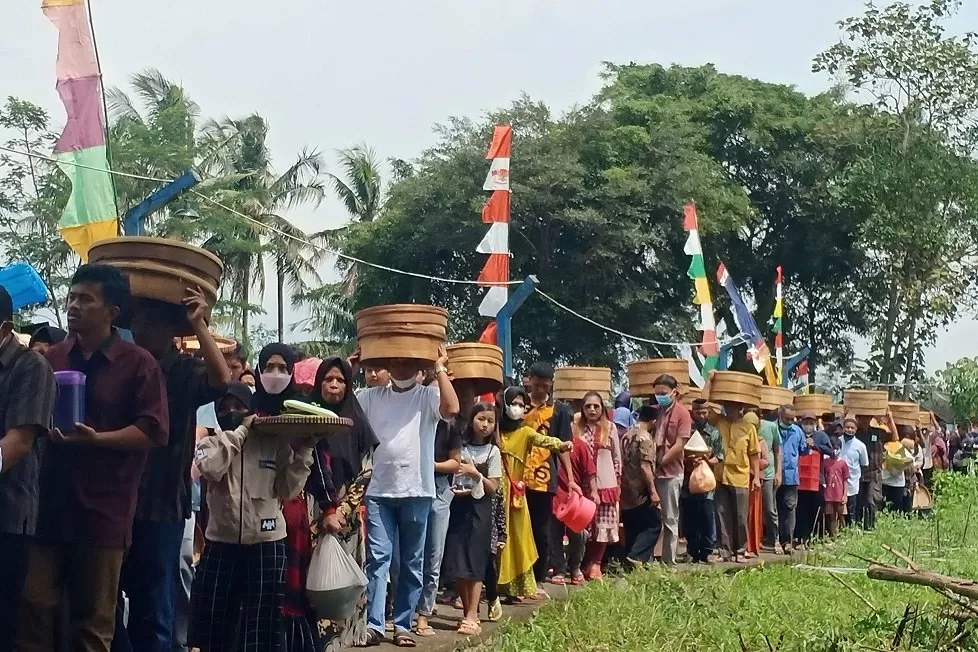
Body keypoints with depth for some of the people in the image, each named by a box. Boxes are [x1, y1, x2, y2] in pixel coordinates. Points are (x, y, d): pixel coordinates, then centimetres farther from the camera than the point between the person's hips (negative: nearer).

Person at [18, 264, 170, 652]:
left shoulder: (139, 364, -4)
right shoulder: (52, 358, 11)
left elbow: (154, 431, -9)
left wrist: (96, 439, -19)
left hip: (102, 509, -4)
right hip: (49, 503, 4)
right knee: (33, 608, 2)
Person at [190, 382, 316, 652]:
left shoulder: (275, 444, 3)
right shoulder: (210, 444, 5)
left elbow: (288, 489, -2)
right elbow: (211, 469, -17)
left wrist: (304, 451, -10)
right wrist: (240, 431, -12)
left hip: (266, 545, -1)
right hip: (221, 545, 1)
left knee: (263, 625, 5)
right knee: (213, 623, 10)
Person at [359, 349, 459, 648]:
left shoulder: (428, 395, 1)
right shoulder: (371, 396, 9)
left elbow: (452, 409, -18)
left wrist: (440, 368, -13)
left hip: (417, 492, -1)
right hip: (379, 491, 1)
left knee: (412, 562, 7)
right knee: (378, 558, -2)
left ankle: (403, 625, 16)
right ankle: (374, 625, -1)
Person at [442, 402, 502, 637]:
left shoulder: (493, 451, 1)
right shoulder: (459, 446, 5)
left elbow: (493, 487, -1)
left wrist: (475, 473, -13)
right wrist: (452, 487, -8)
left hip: (479, 508, -2)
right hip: (458, 505, 2)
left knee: (474, 563, -5)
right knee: (457, 562, 2)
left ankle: (472, 617, -5)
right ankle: (467, 612, 13)